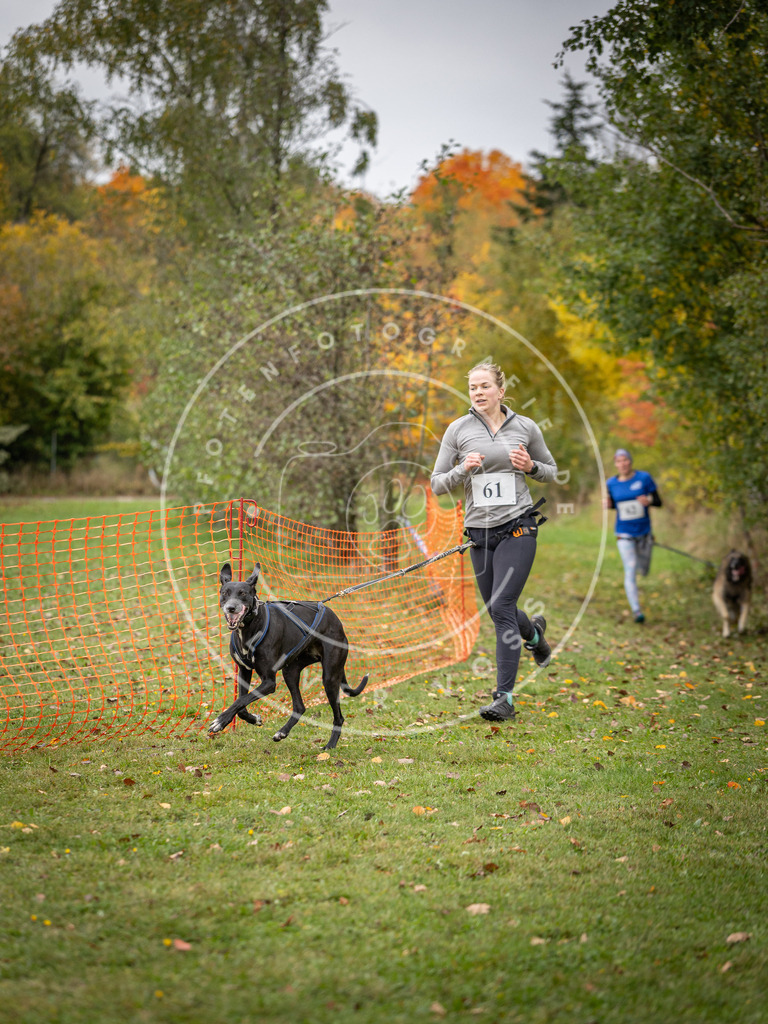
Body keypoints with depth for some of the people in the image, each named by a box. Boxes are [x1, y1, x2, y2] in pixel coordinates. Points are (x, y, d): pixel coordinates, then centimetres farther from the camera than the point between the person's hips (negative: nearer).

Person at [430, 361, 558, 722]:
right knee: (499, 611, 11)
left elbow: (551, 472, 14)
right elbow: (437, 484, 4)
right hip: (479, 530, 3)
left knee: (501, 607, -13)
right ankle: (533, 632, 48)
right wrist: (463, 469, -16)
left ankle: (505, 698, -9)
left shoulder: (525, 427, 2)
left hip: (517, 527, -3)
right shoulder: (458, 430, 2)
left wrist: (531, 466, -8)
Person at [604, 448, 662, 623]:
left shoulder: (644, 478, -7)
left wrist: (649, 500, -26)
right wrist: (607, 504, -10)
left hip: (643, 530, 1)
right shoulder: (611, 483, -2)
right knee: (630, 571, -12)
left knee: (643, 571, 14)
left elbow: (659, 502, -4)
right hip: (624, 533, -1)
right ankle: (636, 611, -11)